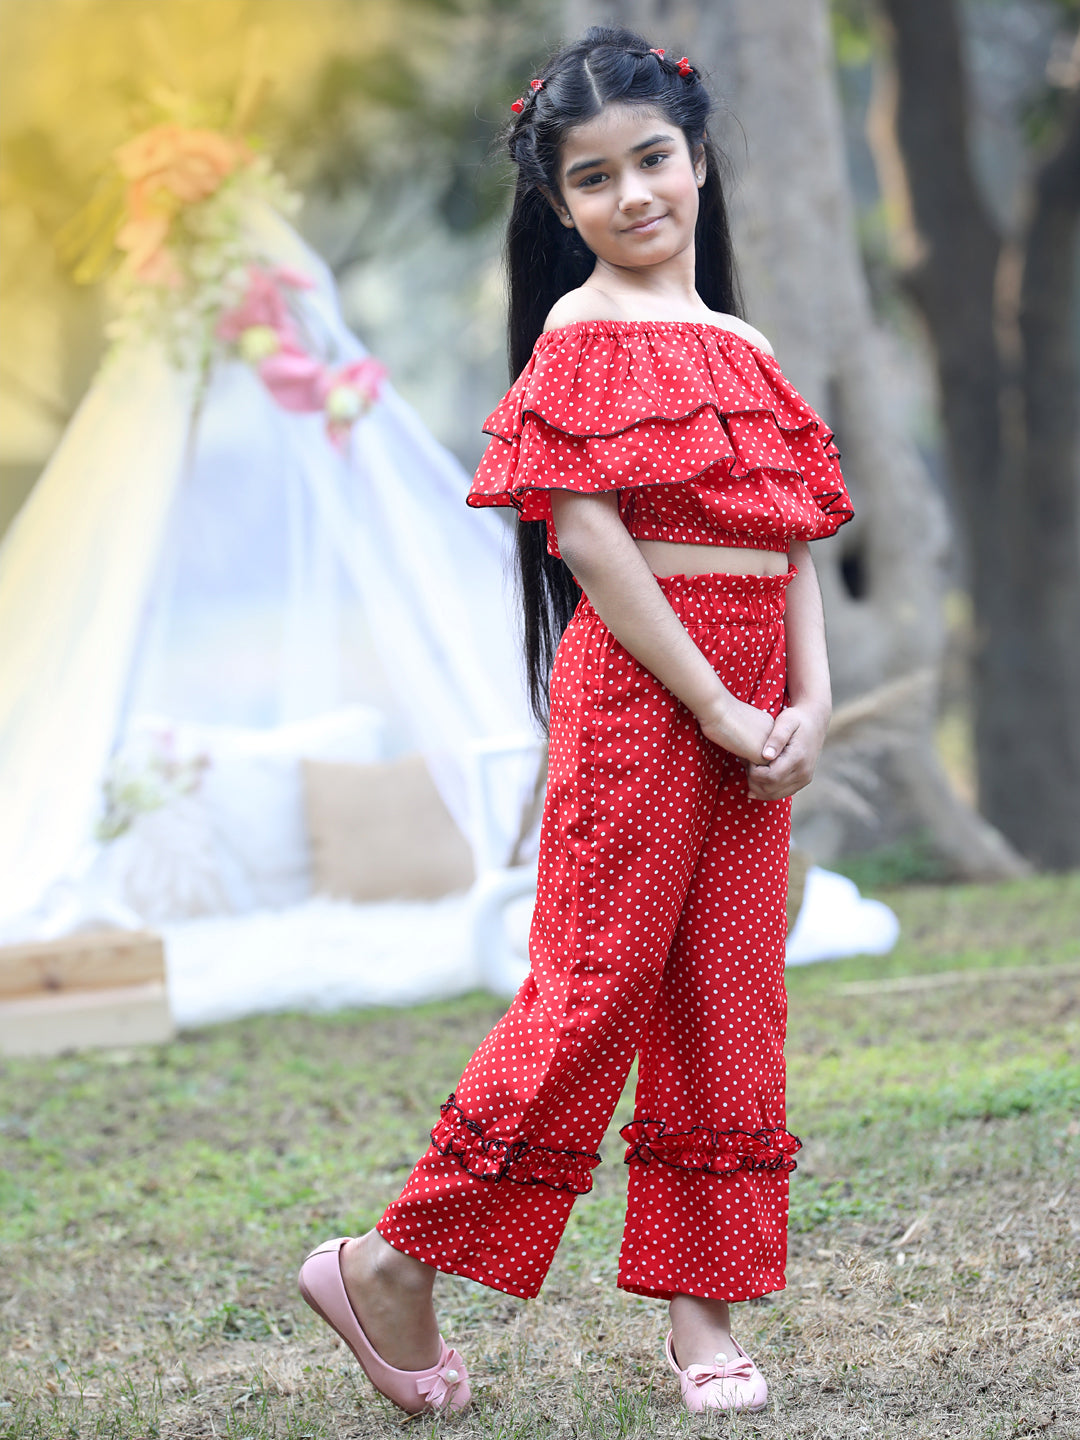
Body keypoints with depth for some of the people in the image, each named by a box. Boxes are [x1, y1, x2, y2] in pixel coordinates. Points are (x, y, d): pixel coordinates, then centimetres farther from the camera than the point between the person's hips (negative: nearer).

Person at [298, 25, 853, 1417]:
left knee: (730, 1002, 7)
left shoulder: (742, 349, 16)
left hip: (752, 706, 7)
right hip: (637, 682, -7)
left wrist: (810, 703, -3)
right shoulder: (584, 336, -4)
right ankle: (392, 1264, 2)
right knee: (598, 984, -8)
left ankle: (702, 1305, 14)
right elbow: (591, 540, -12)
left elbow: (794, 544, 13)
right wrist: (717, 706, -15)